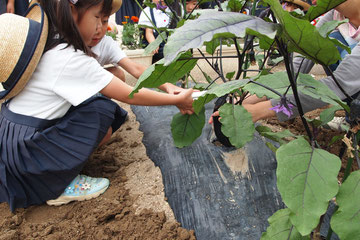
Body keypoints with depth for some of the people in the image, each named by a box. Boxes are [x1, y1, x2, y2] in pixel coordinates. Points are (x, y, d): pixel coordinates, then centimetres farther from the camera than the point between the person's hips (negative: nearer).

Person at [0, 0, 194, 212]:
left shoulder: (47, 43, 4)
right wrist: (177, 100, -8)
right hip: (24, 153, -8)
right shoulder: (71, 59, -24)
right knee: (102, 111, -14)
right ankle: (59, 188, -4)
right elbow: (130, 96, -19)